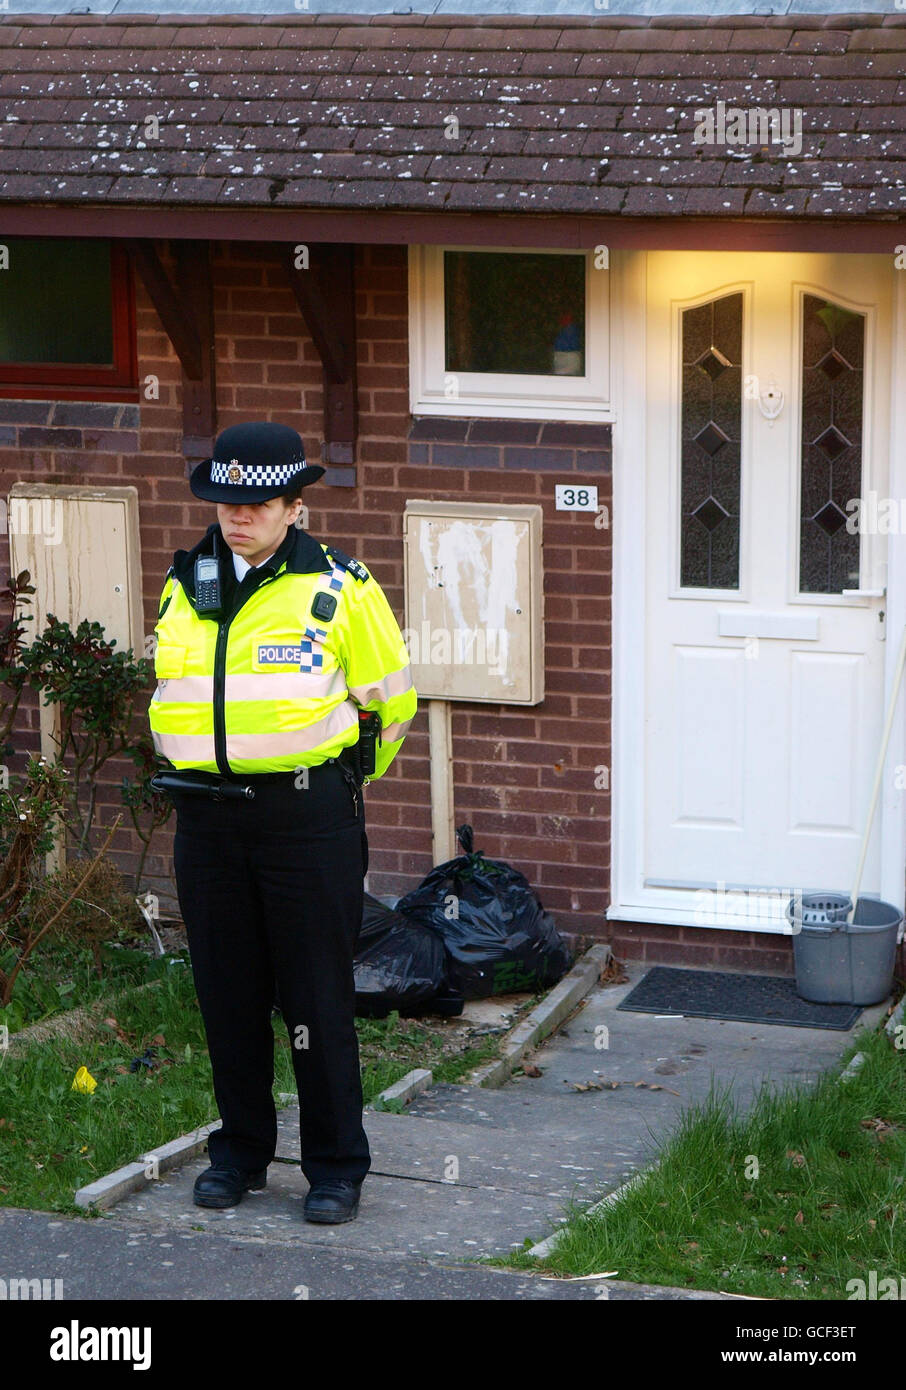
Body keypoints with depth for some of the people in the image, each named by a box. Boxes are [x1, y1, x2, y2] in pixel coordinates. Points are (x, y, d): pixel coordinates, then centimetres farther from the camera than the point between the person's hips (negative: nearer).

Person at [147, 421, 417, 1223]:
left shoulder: (339, 590, -5)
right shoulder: (184, 587, 8)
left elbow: (390, 696, 7)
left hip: (307, 818, -4)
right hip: (207, 817, 4)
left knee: (318, 999, 0)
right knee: (227, 996, 10)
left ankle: (337, 1166, 10)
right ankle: (240, 1153, 23)